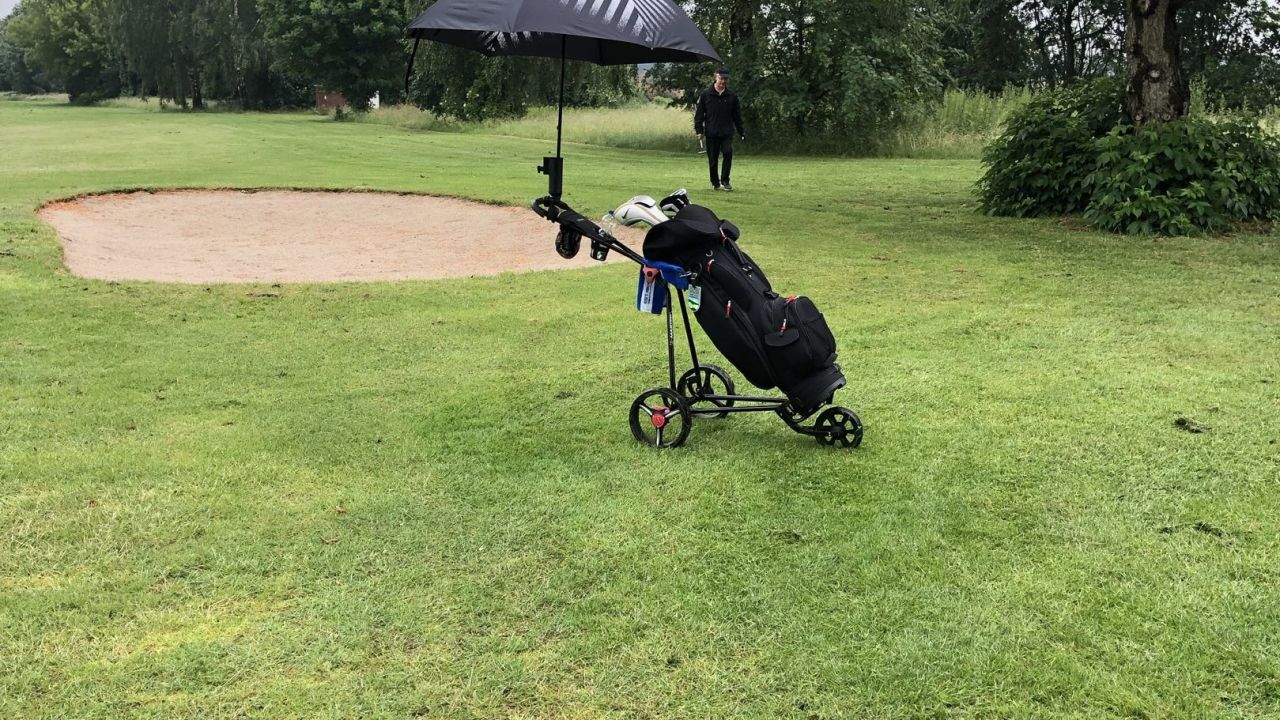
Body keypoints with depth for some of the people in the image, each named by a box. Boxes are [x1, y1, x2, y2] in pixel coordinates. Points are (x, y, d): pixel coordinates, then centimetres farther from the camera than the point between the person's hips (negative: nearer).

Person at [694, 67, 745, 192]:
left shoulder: (732, 96, 8)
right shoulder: (705, 95, 1)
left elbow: (737, 115, 13)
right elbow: (699, 114, 3)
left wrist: (741, 132, 10)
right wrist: (699, 130, -3)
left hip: (727, 132, 1)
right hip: (711, 133, -1)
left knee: (728, 153, -13)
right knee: (713, 159, 4)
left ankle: (725, 180, -1)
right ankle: (715, 183, 16)